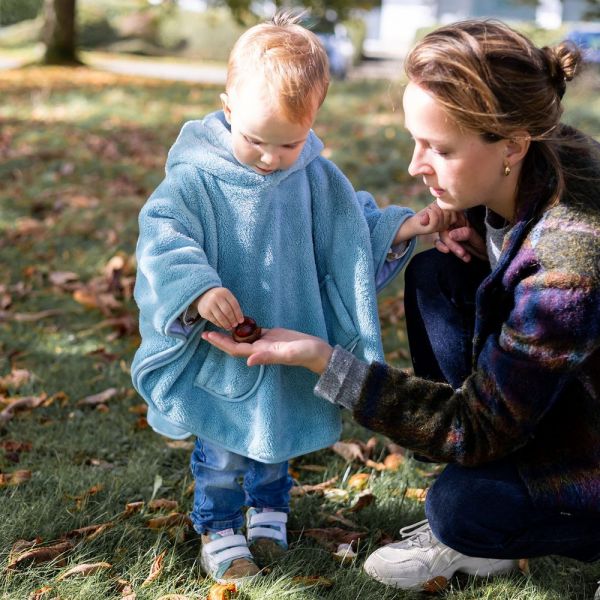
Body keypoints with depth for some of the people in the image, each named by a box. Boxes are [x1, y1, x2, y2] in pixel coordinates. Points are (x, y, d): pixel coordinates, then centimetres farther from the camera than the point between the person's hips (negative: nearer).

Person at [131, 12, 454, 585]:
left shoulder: (317, 178, -5)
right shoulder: (196, 178, -17)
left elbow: (354, 227, 6)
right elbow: (162, 240, -21)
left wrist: (402, 227, -10)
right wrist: (199, 289, -36)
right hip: (221, 353, -3)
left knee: (279, 434, 23)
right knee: (222, 448, 10)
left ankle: (269, 507, 46)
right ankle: (218, 528, 31)